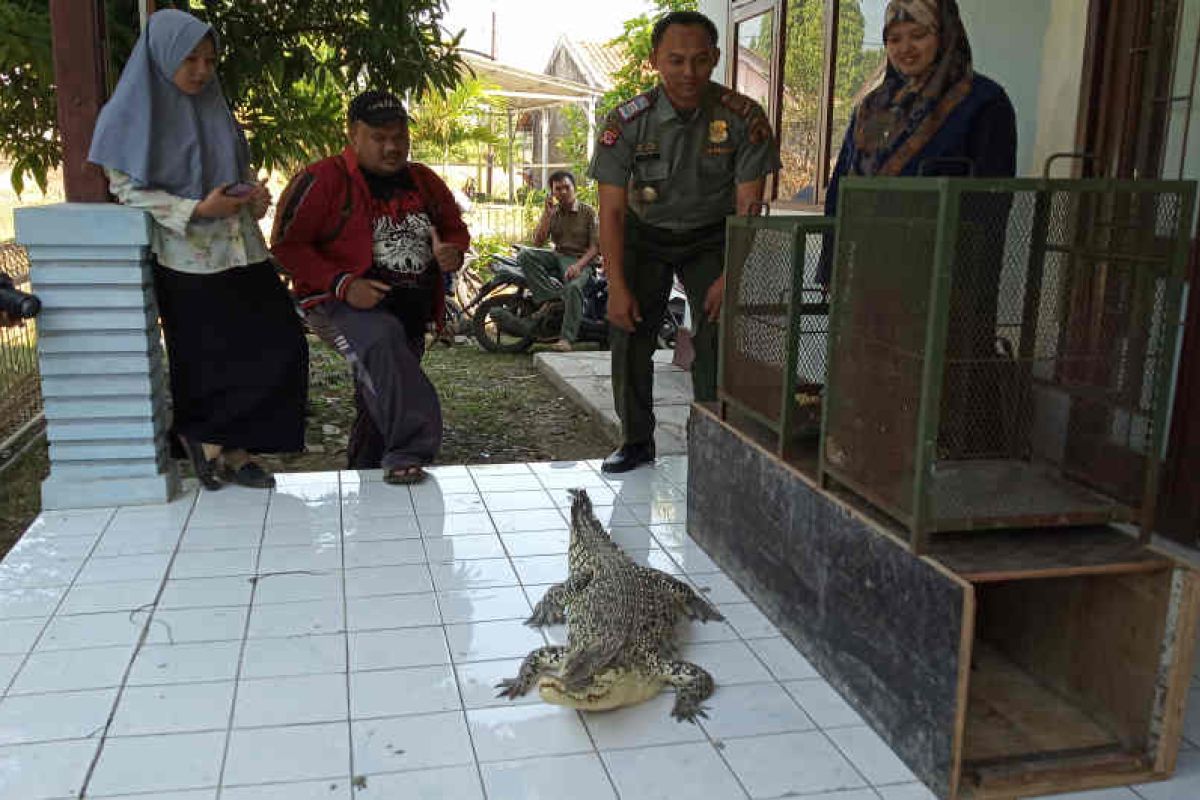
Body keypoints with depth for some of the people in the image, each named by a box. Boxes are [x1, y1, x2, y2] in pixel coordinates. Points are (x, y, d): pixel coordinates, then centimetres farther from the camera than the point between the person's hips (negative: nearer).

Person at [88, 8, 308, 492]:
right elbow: (124, 188, -7)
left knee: (279, 347, 0)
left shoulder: (214, 108, 14)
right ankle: (203, 437, 22)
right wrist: (197, 210, -18)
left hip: (242, 253, 6)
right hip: (189, 263, -6)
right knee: (210, 362, -1)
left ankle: (230, 447, 13)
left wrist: (255, 191, 1)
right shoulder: (133, 114, -3)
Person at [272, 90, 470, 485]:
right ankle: (411, 450, -43)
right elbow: (286, 245, -10)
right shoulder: (322, 180, -7)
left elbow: (457, 229, 22)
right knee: (383, 343, -39)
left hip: (410, 314, 6)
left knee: (381, 407, 13)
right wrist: (343, 284, -23)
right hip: (343, 304, -6)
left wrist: (453, 253, -4)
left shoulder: (425, 182, 11)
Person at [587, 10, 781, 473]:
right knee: (630, 334, -4)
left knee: (717, 336, -12)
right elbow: (612, 211, -15)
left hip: (711, 238, -1)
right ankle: (636, 440, 11)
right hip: (645, 236, 1)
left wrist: (729, 277, -21)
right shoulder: (628, 122, -17)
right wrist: (617, 288, -20)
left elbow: (749, 206, -15)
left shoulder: (743, 117, -18)